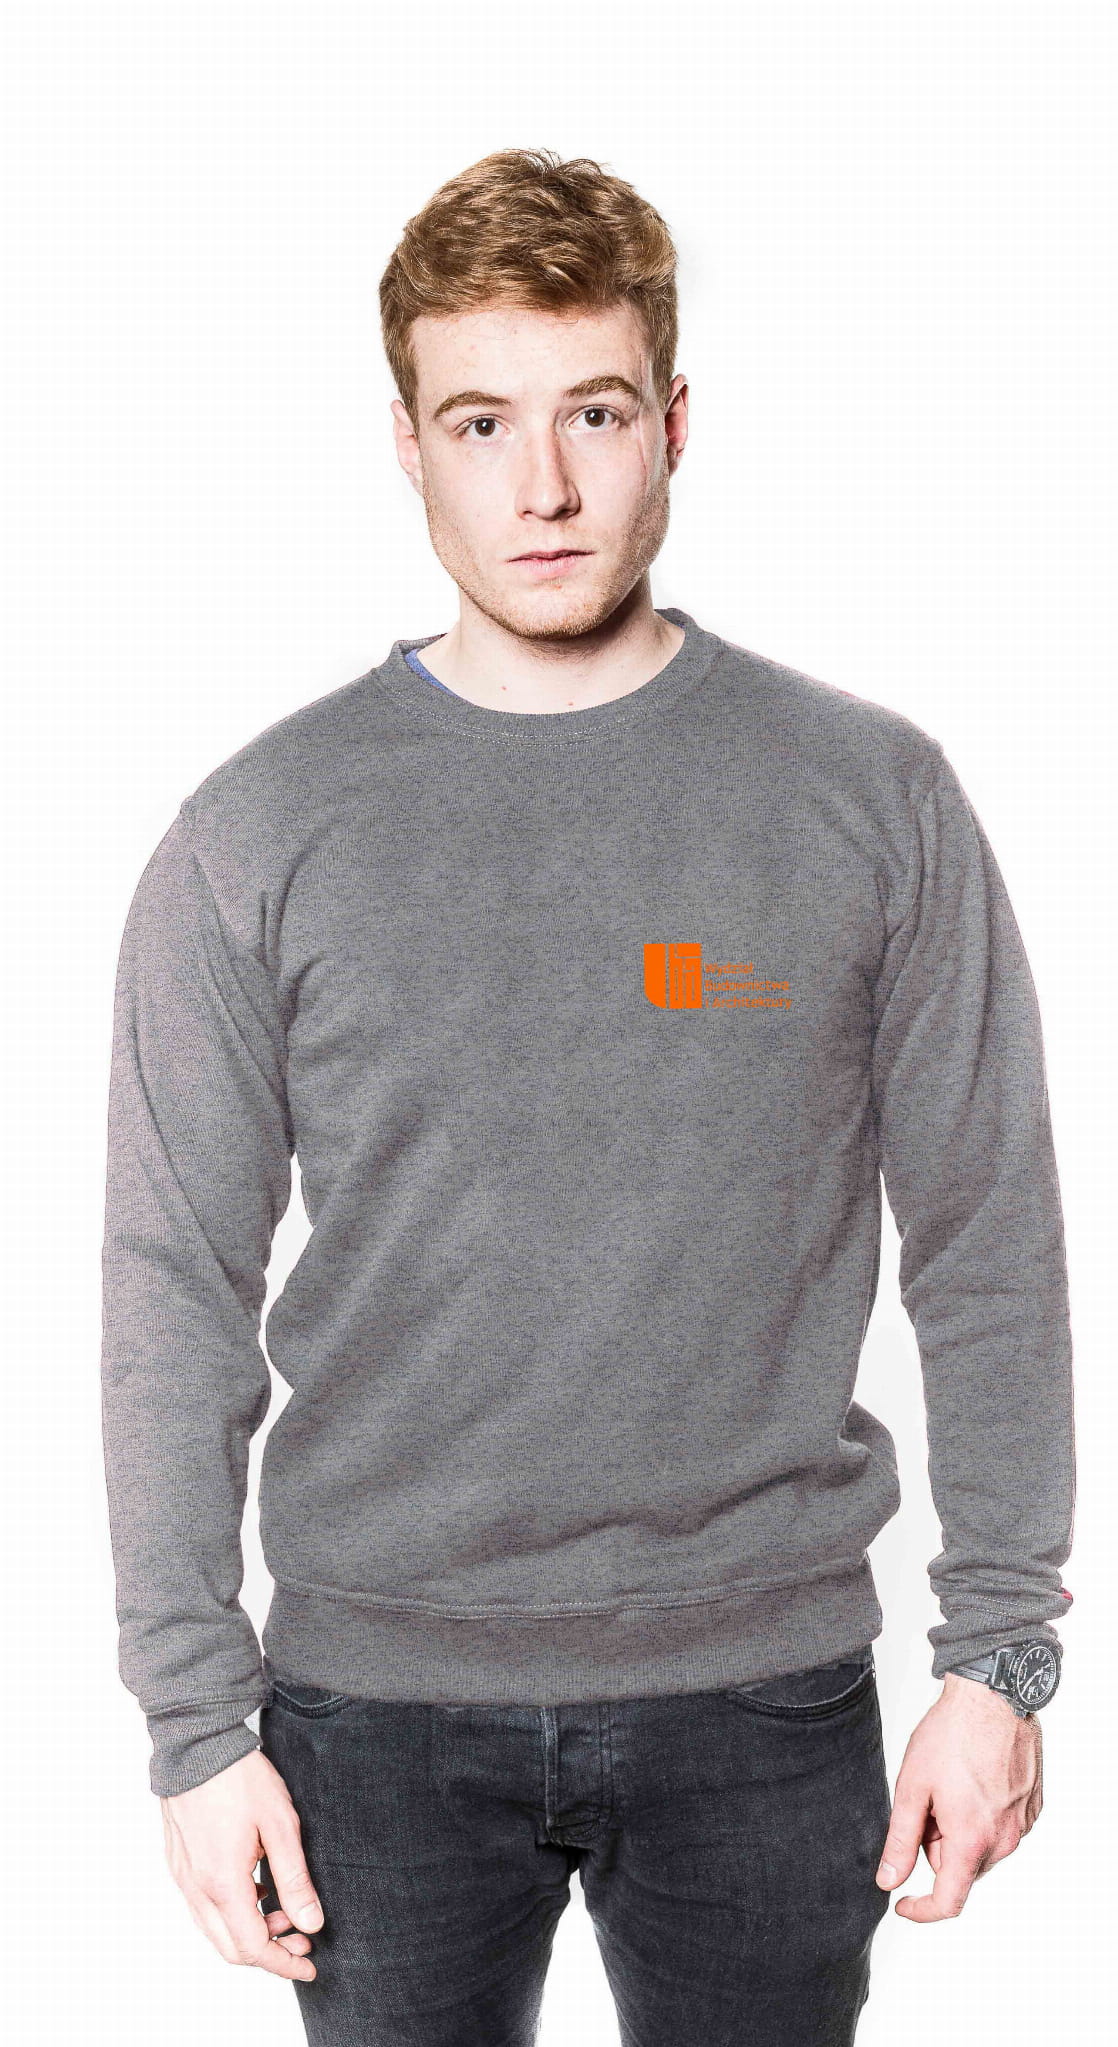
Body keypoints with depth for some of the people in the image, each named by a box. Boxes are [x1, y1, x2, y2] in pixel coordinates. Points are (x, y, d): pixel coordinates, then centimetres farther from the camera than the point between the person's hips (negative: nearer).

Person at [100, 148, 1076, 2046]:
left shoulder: (873, 795, -3)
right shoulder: (257, 837, -3)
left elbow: (987, 1250, 1)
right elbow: (176, 1294, -1)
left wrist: (999, 1654, -1)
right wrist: (198, 1717, -4)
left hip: (766, 1686, 0)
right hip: (381, 1692, 0)